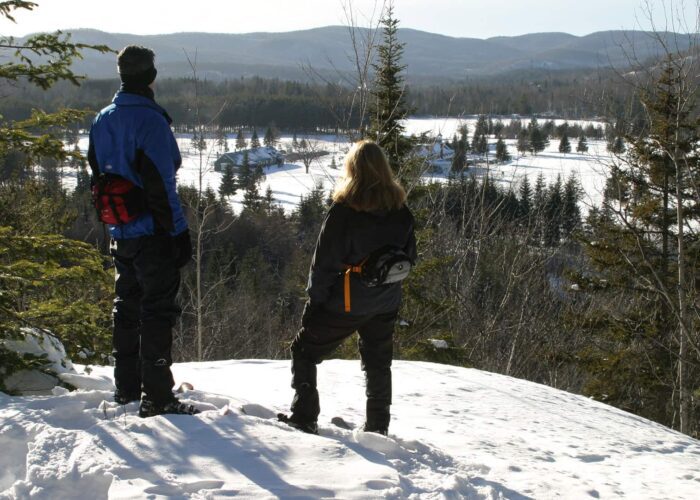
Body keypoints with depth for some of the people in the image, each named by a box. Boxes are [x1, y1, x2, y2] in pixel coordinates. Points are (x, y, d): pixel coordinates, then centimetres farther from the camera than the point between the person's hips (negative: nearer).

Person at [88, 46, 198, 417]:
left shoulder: (101, 121, 9)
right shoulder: (150, 120, -16)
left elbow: (96, 177, 14)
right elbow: (161, 184, -19)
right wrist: (179, 232, -14)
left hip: (119, 234, 8)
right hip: (152, 233, -8)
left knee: (127, 307, 18)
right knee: (158, 311, -3)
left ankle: (126, 389, 26)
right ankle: (157, 397, -2)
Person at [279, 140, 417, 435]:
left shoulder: (344, 208, -16)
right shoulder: (400, 209, 0)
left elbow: (325, 260, -13)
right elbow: (408, 256, 11)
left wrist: (314, 300, -5)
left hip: (346, 301, -5)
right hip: (386, 303, 5)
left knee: (305, 352, 10)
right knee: (378, 363, 20)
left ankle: (304, 417, 5)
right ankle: (378, 427, 23)